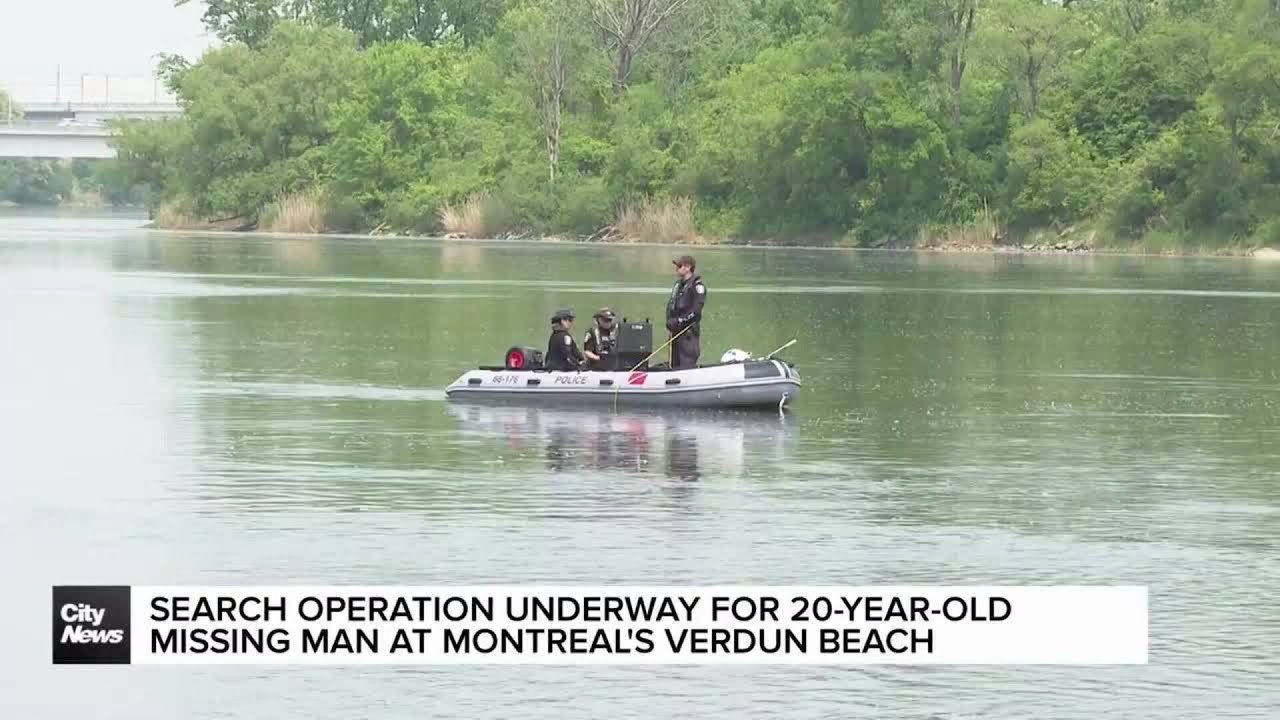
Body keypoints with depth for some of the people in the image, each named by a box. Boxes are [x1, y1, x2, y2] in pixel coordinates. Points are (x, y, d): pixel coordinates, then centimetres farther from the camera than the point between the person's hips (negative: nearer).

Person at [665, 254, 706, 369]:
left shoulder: (697, 286, -9)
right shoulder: (678, 284, 16)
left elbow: (695, 310, -17)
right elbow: (670, 305, 18)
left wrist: (679, 321, -17)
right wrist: (670, 321, 1)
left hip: (689, 332, -9)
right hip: (676, 331, 9)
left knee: (687, 364, -12)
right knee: (675, 364, 11)